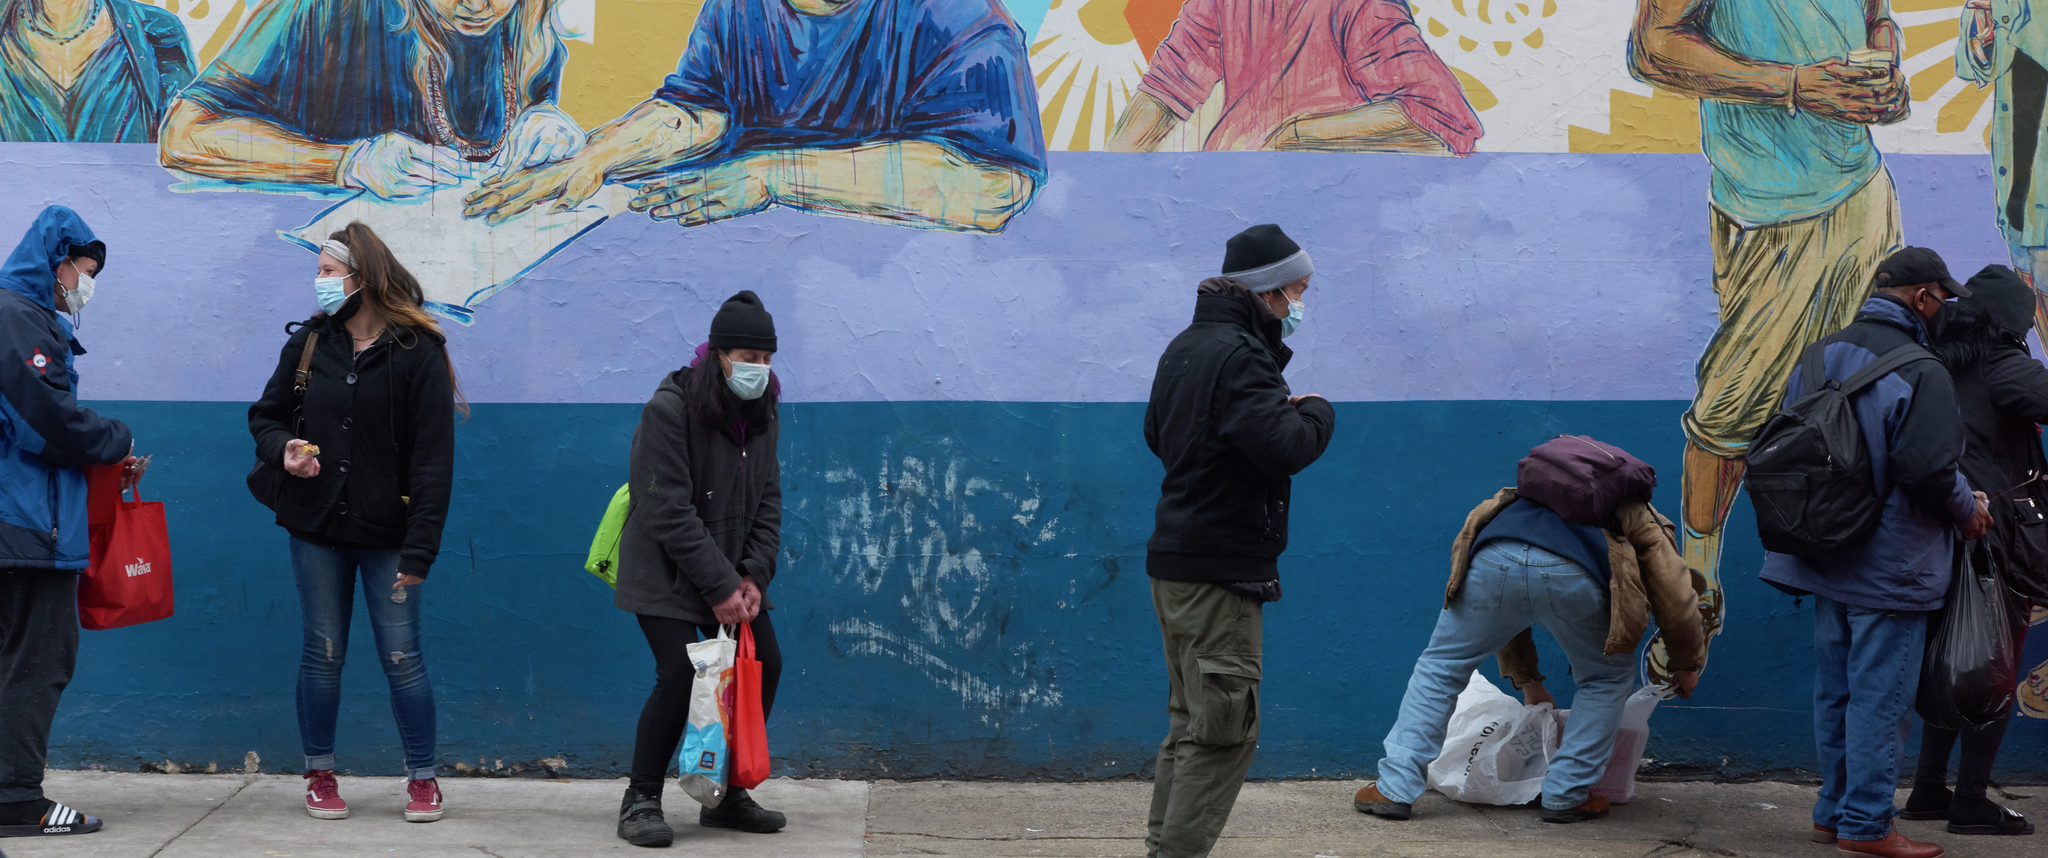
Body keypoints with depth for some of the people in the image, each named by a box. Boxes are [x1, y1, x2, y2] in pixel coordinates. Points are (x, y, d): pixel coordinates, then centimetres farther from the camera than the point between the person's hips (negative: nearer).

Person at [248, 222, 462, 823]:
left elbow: (433, 459, -11)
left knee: (401, 657, -1)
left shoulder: (418, 352, -8)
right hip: (317, 527, 3)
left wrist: (420, 549, -17)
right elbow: (266, 414, 16)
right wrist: (283, 449, -9)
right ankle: (320, 776, 20)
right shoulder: (308, 343, 5)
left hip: (387, 532, -3)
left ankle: (423, 779, 11)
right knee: (322, 653, 8)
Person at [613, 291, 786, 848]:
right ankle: (641, 803, -2)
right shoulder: (669, 410, -18)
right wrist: (720, 587, -22)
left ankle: (728, 797, 15)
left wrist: (753, 577, -9)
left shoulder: (761, 416, 4)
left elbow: (767, 504, 6)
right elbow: (670, 512, -21)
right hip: (666, 571, -7)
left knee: (764, 665, 1)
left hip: (733, 575, 7)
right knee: (679, 675, -18)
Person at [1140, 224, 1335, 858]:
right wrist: (1317, 413, -5)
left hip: (1174, 562, 10)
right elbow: (1285, 449, -27)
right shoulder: (1237, 356, -17)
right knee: (1225, 729, -6)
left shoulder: (1183, 347, 14)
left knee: (1192, 721, 17)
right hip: (1221, 568, -10)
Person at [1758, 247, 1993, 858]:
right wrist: (1969, 510, -5)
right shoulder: (1920, 372, -18)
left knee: (1834, 690, 16)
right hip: (1889, 568, -8)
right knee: (1879, 695, -1)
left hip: (1828, 559, 8)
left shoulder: (1819, 356, 8)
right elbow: (1930, 470, -24)